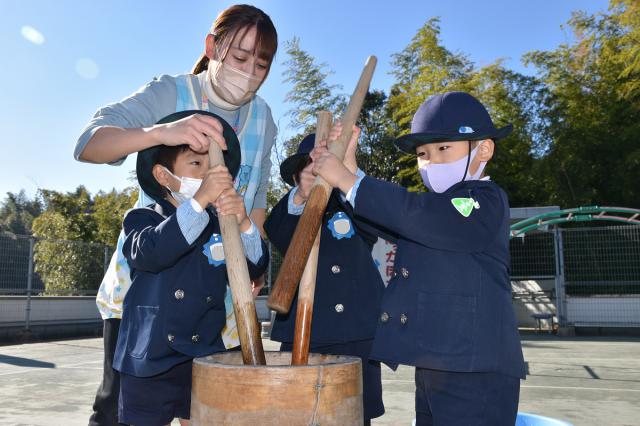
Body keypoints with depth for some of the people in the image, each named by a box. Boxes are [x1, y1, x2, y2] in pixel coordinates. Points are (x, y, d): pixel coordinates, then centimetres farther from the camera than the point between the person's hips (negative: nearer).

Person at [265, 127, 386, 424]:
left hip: (358, 338, 1)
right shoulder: (288, 217, 6)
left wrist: (349, 168, -35)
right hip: (302, 338, 0)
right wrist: (301, 196, -39)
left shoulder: (354, 212, 7)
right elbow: (278, 234, -18)